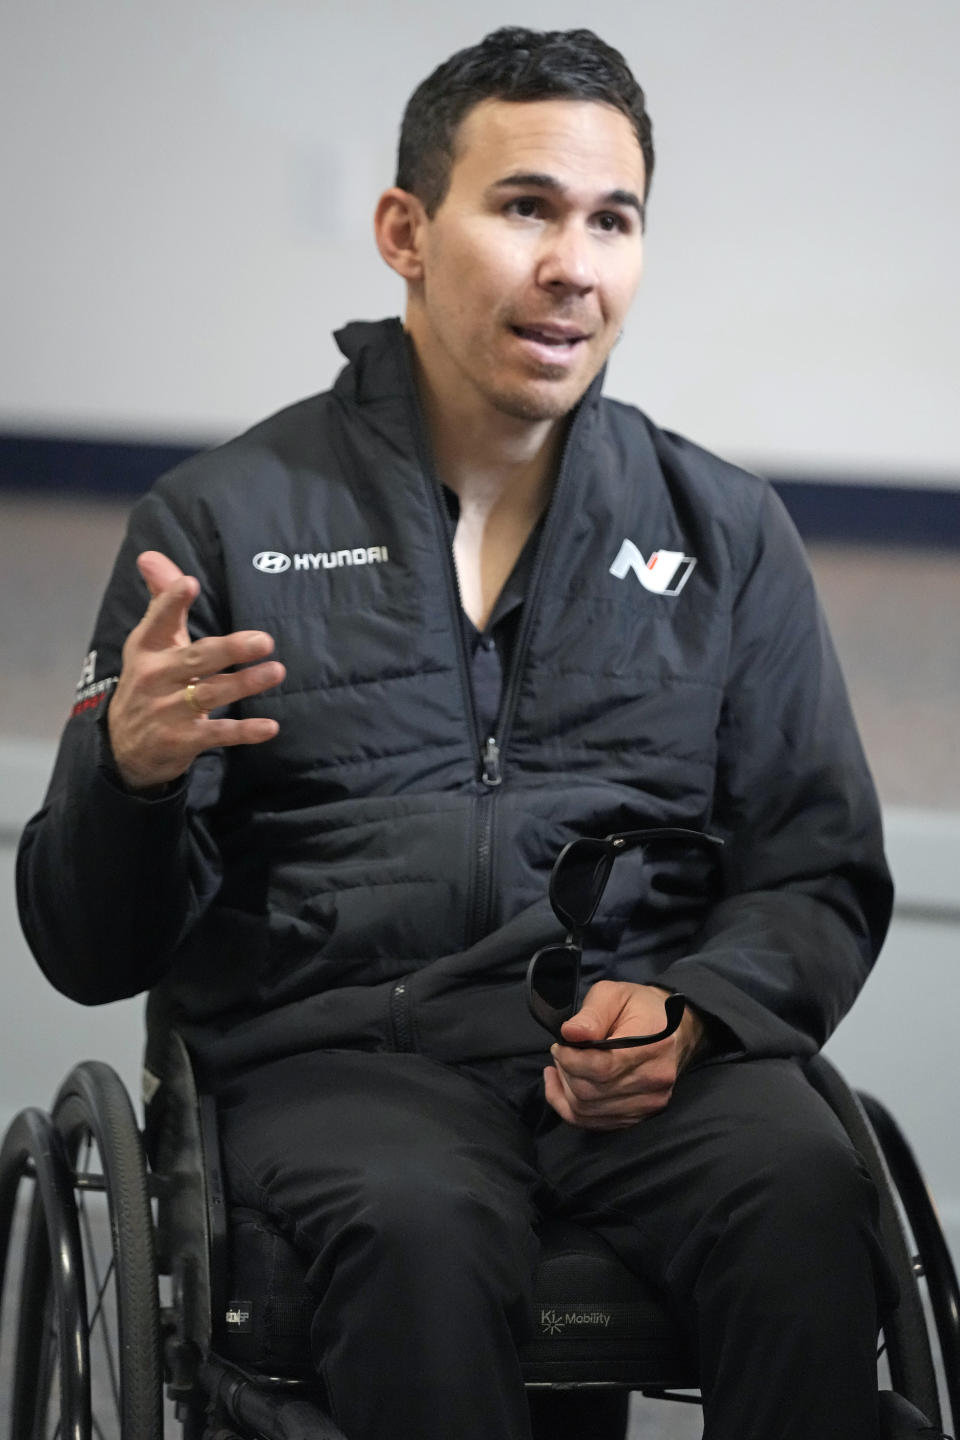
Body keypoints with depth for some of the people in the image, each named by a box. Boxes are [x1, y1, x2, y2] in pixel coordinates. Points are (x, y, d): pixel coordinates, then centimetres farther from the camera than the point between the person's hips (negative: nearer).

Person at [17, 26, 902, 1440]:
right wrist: (131, 770, -17)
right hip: (336, 1050, -2)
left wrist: (688, 1011, -8)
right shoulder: (222, 522, 8)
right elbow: (93, 953, 6)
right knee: (424, 1226, -36)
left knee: (803, 1192, -31)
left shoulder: (727, 530, 15)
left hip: (652, 1052, 2)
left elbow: (822, 878, 14)